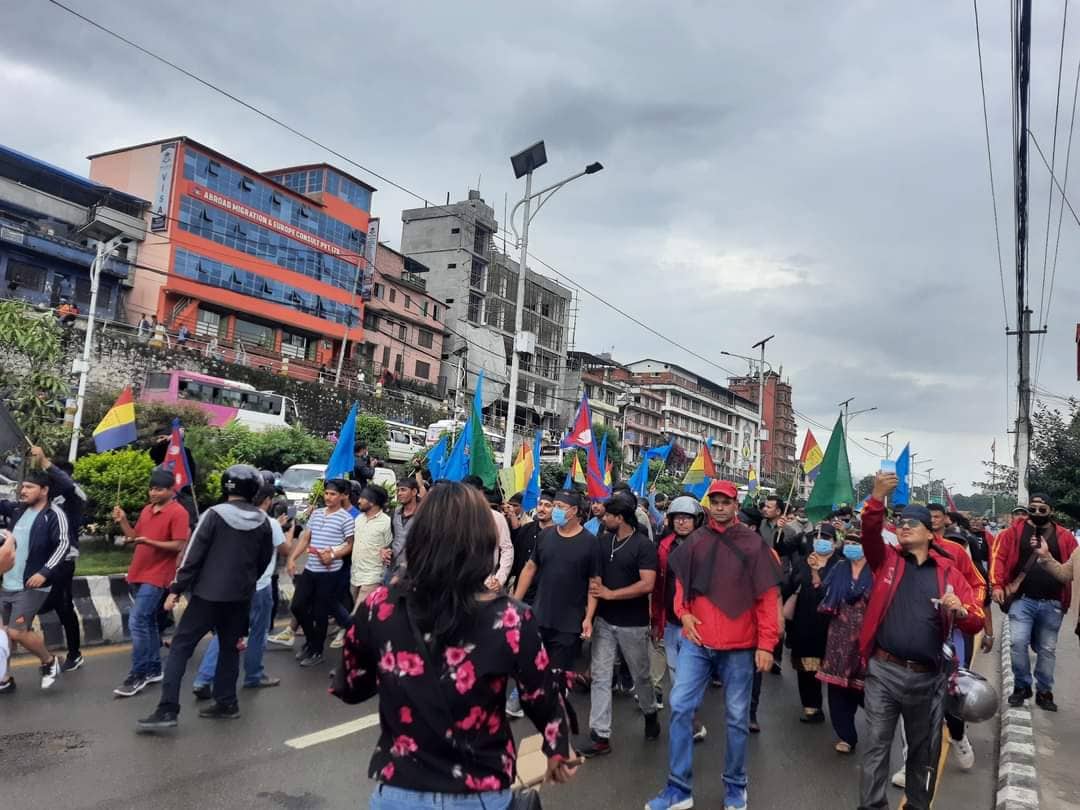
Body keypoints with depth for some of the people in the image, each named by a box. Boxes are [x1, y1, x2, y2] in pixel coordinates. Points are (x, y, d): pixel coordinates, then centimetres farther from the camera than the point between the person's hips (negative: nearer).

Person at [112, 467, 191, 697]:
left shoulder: (178, 513, -12)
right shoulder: (147, 510, 13)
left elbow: (179, 545, -17)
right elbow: (135, 537, 16)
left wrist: (150, 542, -24)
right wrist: (122, 522, 1)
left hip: (156, 576, -8)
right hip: (138, 574, 8)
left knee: (137, 621, -13)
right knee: (148, 622, 14)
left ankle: (138, 676, -5)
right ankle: (154, 670, 23)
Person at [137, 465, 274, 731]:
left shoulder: (214, 514, -10)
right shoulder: (262, 521, 3)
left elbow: (193, 555, -11)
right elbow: (264, 560, 11)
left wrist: (176, 589, -5)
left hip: (209, 593, -4)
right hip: (241, 596, 5)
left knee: (181, 646, 1)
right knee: (230, 648, 18)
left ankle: (167, 710, -4)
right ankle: (226, 702, 19)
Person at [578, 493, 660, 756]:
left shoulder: (644, 545, -13)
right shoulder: (601, 541, 3)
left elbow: (647, 585, -21)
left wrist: (610, 594, -19)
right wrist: (594, 585, -7)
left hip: (633, 623, -4)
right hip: (604, 620, 4)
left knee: (640, 675, 14)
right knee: (600, 677, 1)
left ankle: (650, 714, 41)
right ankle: (600, 736, 7)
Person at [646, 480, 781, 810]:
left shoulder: (753, 544, -4)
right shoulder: (694, 541, 4)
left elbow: (767, 597, -3)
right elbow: (682, 585, 14)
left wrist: (766, 644, -7)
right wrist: (684, 613, -5)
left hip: (739, 646, -2)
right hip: (697, 641, 2)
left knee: (737, 718, 9)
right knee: (680, 708, -2)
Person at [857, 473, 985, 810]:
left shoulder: (948, 571, 6)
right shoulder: (886, 559, 4)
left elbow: (976, 622, 5)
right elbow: (869, 533, -17)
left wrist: (960, 611, -19)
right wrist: (878, 497, -33)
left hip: (927, 677, 2)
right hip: (883, 671, -1)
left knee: (924, 749, 17)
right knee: (877, 744, 3)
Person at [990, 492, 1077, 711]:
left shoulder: (1065, 536, 6)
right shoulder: (1015, 531, 2)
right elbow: (998, 556, -1)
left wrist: (1070, 598, -2)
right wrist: (998, 585, -11)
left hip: (1052, 604, 2)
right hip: (1022, 599, -2)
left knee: (1047, 649, 11)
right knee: (1018, 642, -10)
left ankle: (1044, 692, 24)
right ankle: (1022, 686, 9)